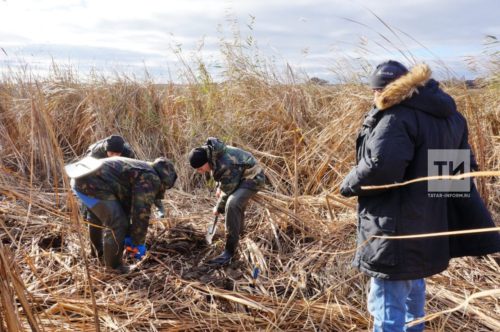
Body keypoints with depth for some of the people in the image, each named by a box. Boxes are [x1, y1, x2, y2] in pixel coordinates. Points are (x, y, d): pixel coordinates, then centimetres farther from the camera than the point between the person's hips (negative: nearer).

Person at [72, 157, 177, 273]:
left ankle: (98, 250, 54)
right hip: (93, 183, -11)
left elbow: (125, 205, 27)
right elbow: (141, 212, -11)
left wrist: (128, 235, 26)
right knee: (117, 225, -6)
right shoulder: (150, 179, -6)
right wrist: (139, 243, -1)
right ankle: (113, 266, 10)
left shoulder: (138, 172, 24)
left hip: (82, 180, 11)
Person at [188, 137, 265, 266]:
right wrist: (219, 186, 8)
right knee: (236, 203, 29)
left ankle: (230, 251, -22)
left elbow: (228, 191, -22)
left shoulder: (226, 166, -36)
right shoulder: (207, 152, -11)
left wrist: (218, 208, -7)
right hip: (241, 176, 10)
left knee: (232, 205, -29)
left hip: (252, 178, -10)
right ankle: (238, 231, 59)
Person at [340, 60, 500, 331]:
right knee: (412, 289, 30)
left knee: (388, 304, 1)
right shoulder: (447, 113, 12)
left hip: (396, 229, -10)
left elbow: (381, 166, -32)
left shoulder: (397, 115, -18)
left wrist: (349, 186, -11)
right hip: (427, 224, 10)